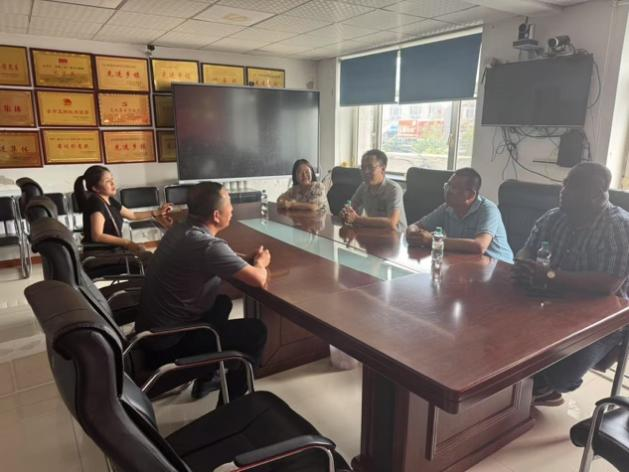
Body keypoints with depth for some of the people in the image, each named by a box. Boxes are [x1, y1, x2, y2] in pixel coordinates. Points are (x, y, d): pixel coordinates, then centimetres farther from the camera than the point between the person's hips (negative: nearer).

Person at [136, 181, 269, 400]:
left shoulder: (180, 229, 2)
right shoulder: (209, 245, -27)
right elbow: (259, 280, -24)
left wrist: (249, 260, 3)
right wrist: (260, 262, 0)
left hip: (151, 327, 9)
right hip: (168, 341, -9)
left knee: (222, 303, 26)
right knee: (256, 331, -2)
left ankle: (205, 380, 33)